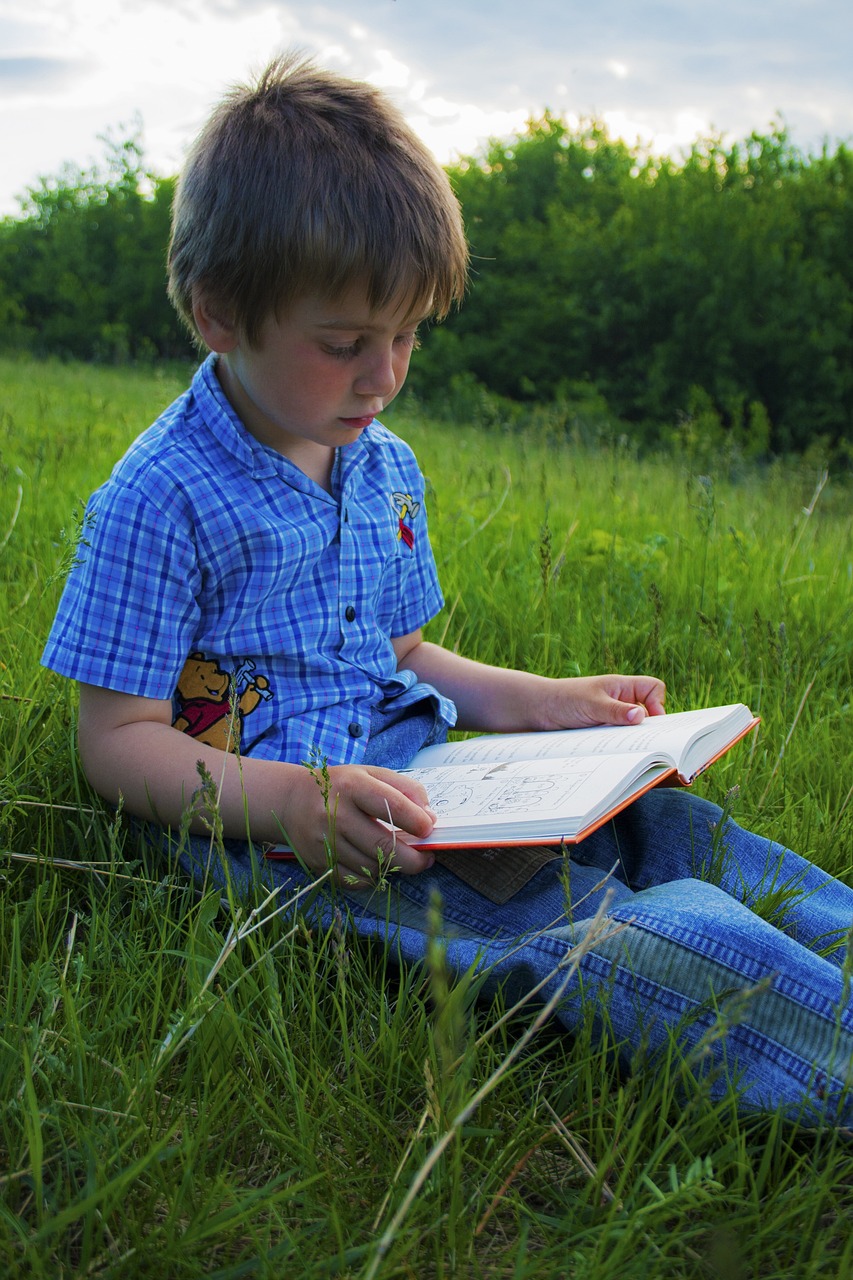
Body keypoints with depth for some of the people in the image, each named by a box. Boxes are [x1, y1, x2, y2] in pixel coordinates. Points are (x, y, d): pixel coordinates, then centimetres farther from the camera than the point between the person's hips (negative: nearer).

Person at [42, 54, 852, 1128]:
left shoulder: (387, 467, 12)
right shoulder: (160, 501, -12)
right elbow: (116, 740, -11)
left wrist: (542, 702, 9)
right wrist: (292, 800, -27)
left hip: (411, 776, 8)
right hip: (271, 821, -8)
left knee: (657, 823, -14)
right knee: (591, 918, -29)